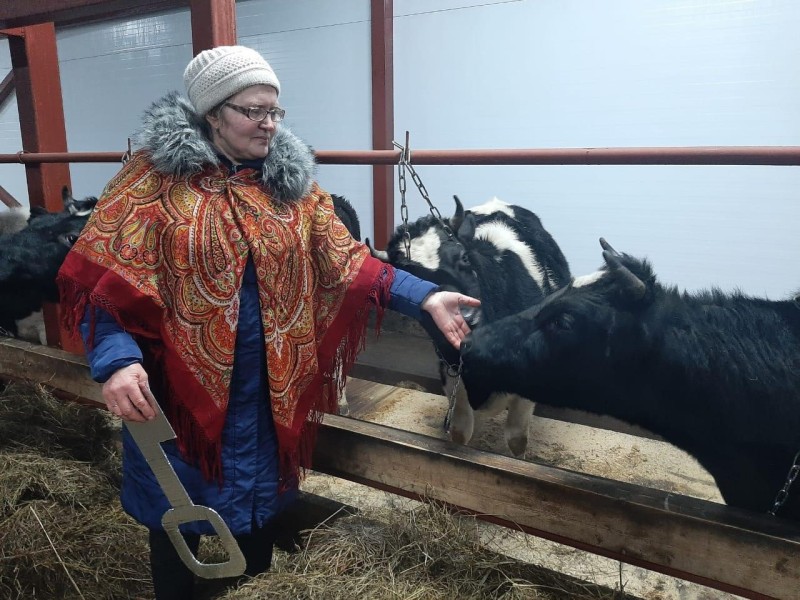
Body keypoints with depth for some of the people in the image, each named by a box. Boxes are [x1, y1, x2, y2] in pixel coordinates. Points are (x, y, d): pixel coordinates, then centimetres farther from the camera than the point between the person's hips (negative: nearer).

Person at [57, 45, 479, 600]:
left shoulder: (291, 182, 2)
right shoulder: (156, 175, -9)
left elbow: (347, 261, -3)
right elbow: (102, 273, -13)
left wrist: (425, 298, -13)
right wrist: (117, 358, -29)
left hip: (268, 389, 4)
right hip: (178, 386, -3)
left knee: (259, 498, 21)